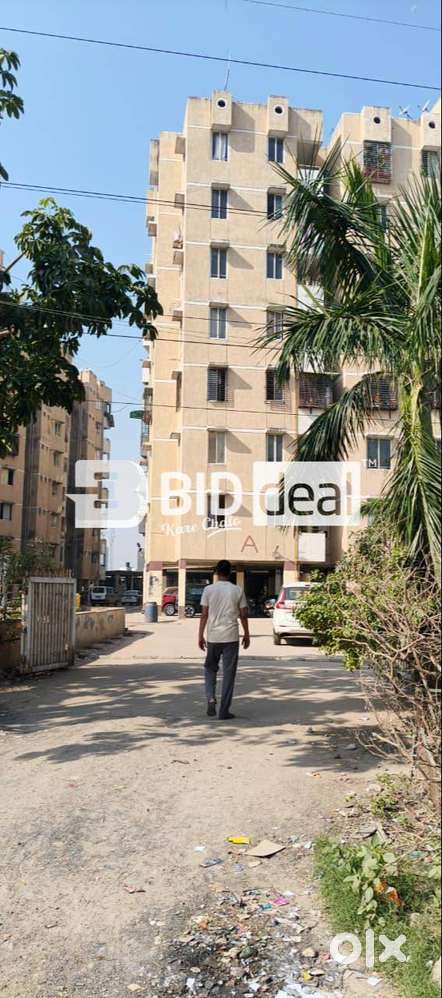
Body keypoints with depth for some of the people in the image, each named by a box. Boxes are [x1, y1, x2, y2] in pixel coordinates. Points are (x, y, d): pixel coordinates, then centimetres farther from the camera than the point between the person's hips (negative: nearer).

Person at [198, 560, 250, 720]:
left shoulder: (208, 590, -2)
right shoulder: (238, 590, -1)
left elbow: (204, 614, -3)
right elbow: (244, 615, 3)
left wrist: (200, 636, 4)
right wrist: (247, 634, 14)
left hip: (213, 637, 1)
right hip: (231, 637, 0)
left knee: (210, 669, 20)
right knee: (228, 674, 5)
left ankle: (211, 698, 0)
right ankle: (224, 711, 5)